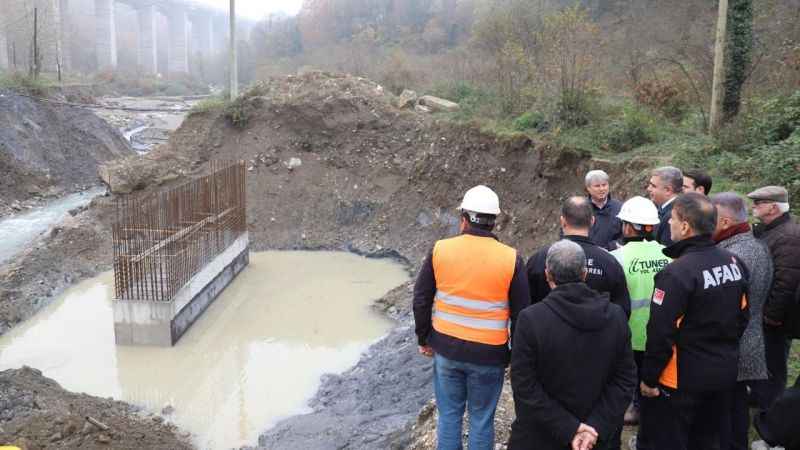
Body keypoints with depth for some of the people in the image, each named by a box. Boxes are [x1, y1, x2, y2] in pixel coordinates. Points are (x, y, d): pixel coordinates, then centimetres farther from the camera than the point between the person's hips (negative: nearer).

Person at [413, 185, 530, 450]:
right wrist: (515, 355, 8)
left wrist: (424, 339, 13)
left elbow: (421, 299, 1)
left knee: (449, 414, 16)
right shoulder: (510, 258, -10)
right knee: (482, 419, 12)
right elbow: (520, 314, -5)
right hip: (489, 354, -1)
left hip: (446, 348, 2)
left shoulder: (440, 249, -6)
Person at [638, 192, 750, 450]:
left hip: (682, 378, -7)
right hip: (725, 372, 8)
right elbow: (743, 314, 11)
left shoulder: (677, 273, -25)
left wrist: (649, 378, -12)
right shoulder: (734, 262, -1)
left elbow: (661, 332, -24)